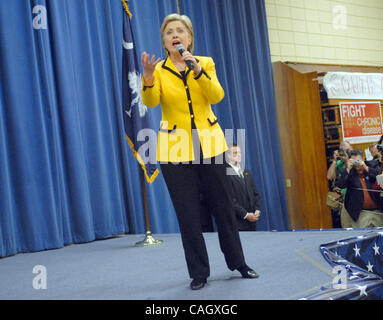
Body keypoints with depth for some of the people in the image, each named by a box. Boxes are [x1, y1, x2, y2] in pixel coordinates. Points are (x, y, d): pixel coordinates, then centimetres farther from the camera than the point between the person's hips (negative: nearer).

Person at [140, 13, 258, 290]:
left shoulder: (206, 63, 5)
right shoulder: (158, 70, 2)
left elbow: (216, 96, -12)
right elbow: (150, 101, -17)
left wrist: (197, 69, -23)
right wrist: (148, 77, -35)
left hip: (209, 144, 1)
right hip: (175, 148, -1)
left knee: (222, 206, 8)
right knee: (188, 213, 1)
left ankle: (238, 263, 25)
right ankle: (199, 272, 14)